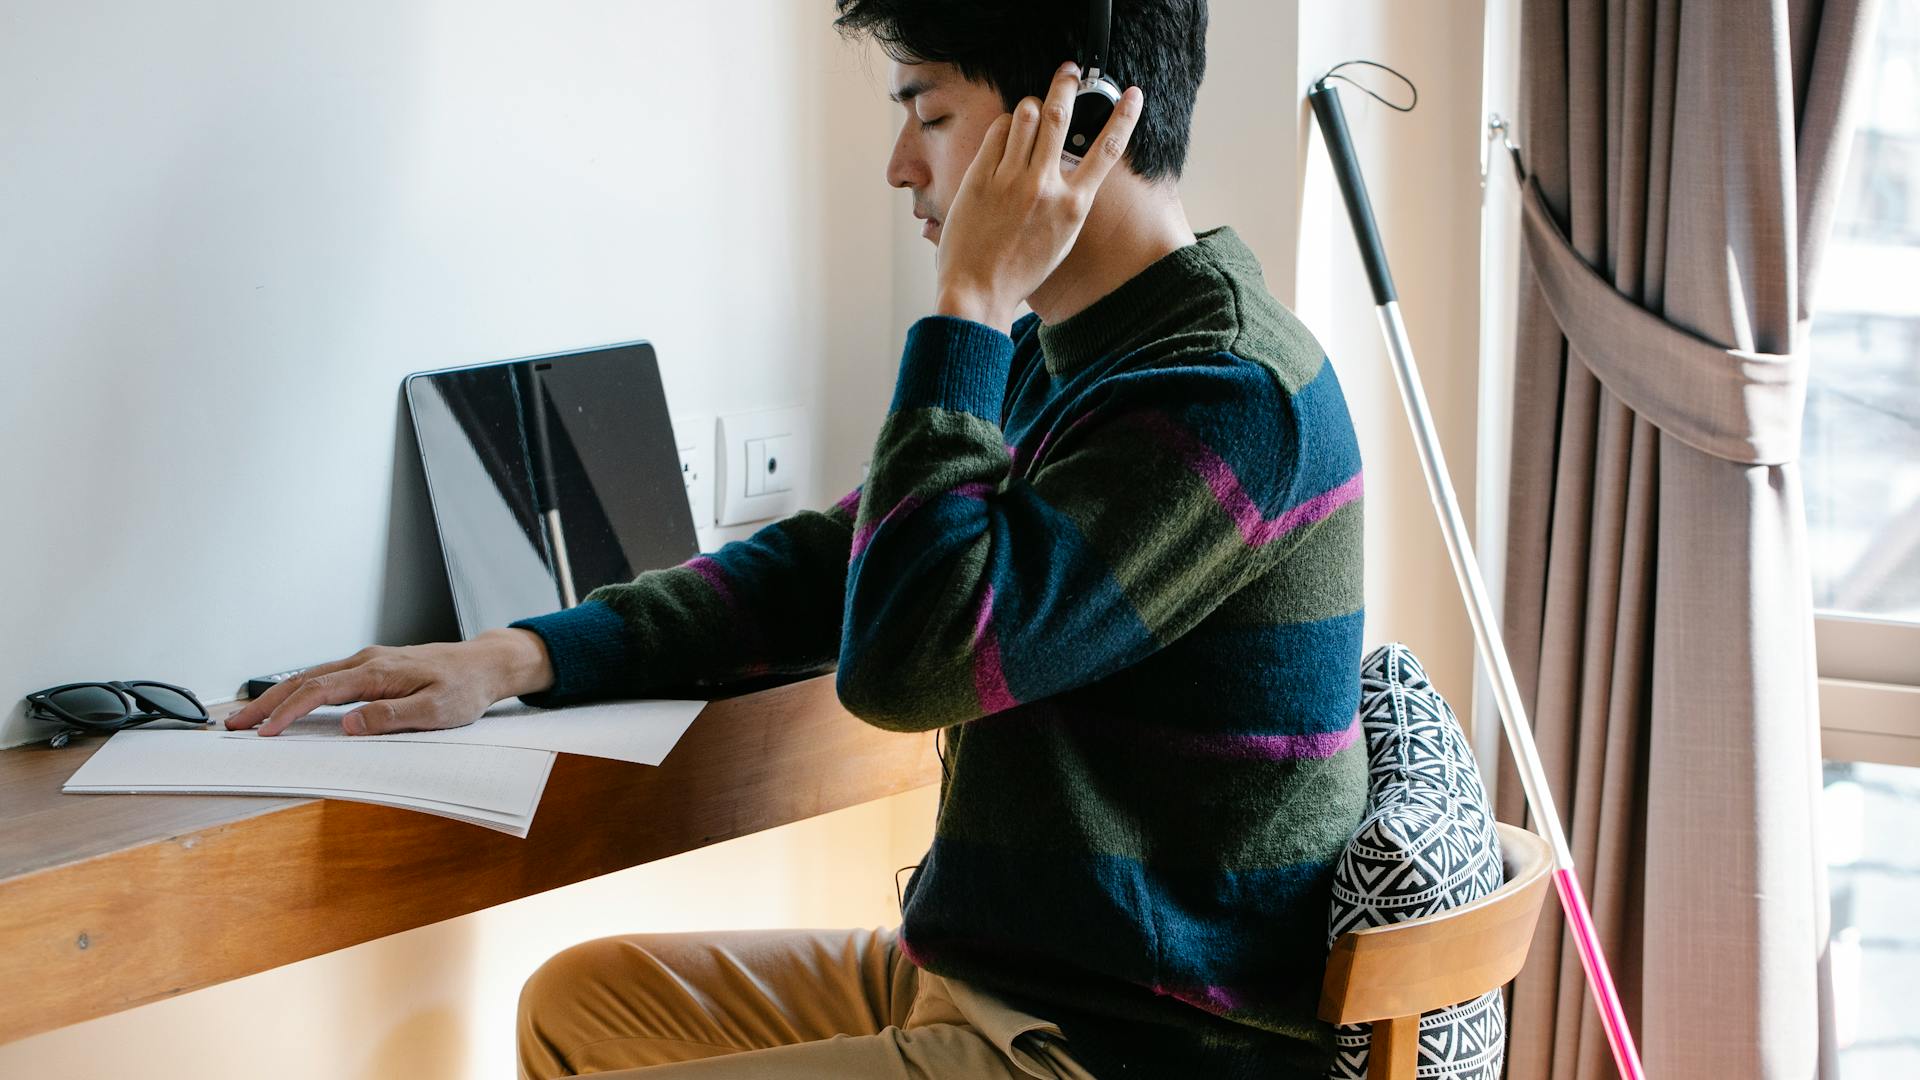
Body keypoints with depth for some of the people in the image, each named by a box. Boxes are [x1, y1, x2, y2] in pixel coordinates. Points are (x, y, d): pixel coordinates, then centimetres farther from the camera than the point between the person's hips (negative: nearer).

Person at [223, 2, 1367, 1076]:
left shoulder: (1228, 395, -22)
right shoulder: (1052, 357, 12)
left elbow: (907, 659, -28)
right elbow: (828, 564, 18)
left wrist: (969, 300, -21)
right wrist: (516, 658, 6)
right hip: (976, 973, 10)